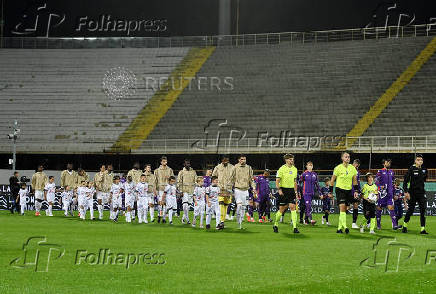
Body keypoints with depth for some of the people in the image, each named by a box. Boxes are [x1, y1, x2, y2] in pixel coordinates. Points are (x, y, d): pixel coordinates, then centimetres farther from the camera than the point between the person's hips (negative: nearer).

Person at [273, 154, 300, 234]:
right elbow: (277, 181, -8)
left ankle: (295, 227, -10)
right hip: (283, 190, -4)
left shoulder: (294, 169, 11)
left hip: (291, 190, 4)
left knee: (293, 207, -8)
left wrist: (296, 192, 15)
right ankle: (275, 225, 21)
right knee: (282, 209, 0)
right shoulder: (282, 169, -7)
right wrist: (279, 190, -21)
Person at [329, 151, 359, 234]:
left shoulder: (352, 168, 5)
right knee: (342, 207, -18)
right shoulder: (338, 168, -6)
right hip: (340, 189, -4)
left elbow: (355, 180, 12)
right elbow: (332, 180, 1)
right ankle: (344, 226, -25)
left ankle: (339, 228, 13)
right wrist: (330, 191, 1)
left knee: (344, 209, 5)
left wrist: (356, 191, 4)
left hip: (348, 190, 4)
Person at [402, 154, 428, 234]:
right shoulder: (411, 169, -7)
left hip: (421, 193, 3)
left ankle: (422, 228, -6)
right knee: (410, 210, 3)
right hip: (412, 193, -3)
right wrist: (406, 192, -14)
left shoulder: (424, 170, 6)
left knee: (423, 210, -6)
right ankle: (405, 225, 26)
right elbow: (405, 180, -7)